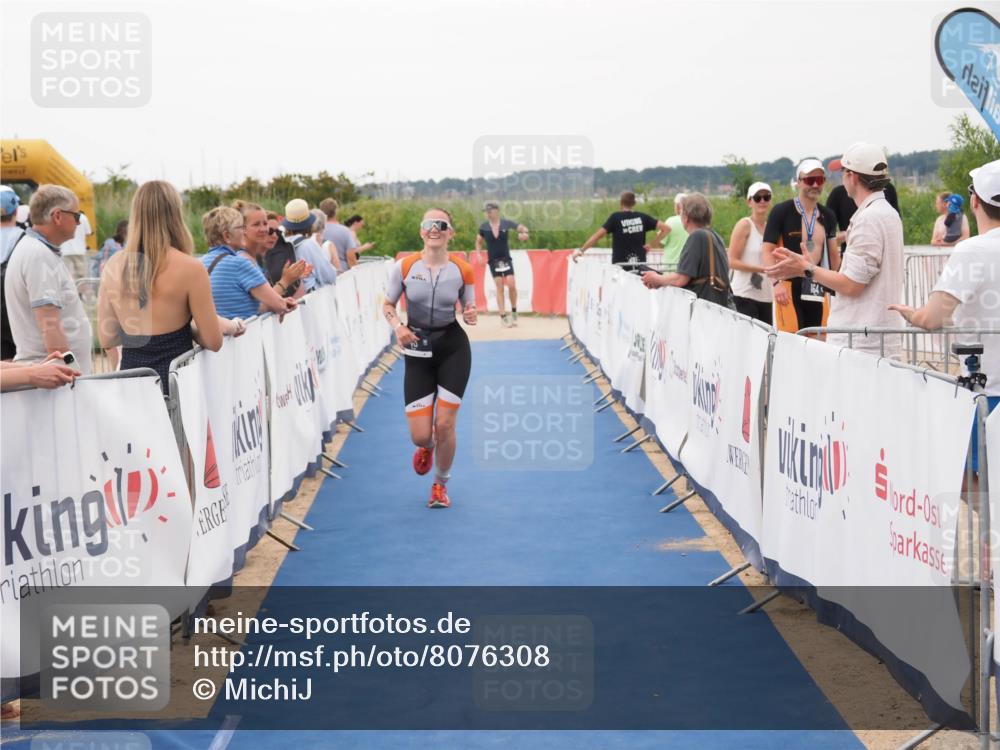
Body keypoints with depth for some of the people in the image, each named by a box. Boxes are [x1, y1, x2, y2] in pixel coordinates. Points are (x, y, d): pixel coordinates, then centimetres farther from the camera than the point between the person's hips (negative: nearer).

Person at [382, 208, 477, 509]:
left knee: (444, 424, -4)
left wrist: (470, 315, -17)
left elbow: (469, 307, 7)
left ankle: (440, 485, 23)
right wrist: (397, 326, -17)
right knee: (419, 435, -3)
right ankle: (427, 448, 39)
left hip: (453, 348, 0)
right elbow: (388, 304, 3)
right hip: (418, 348, 1)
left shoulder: (462, 269, -5)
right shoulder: (404, 266, -7)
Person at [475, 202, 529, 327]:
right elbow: (479, 242, 9)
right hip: (493, 260, 0)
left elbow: (523, 229, 1)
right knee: (499, 288, -1)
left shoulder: (506, 223, -7)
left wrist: (524, 233, -21)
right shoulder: (484, 227, -4)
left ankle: (514, 311, 10)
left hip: (506, 259, 0)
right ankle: (503, 317, 2)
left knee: (511, 285, -10)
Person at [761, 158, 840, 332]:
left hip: (817, 289, 5)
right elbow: (767, 250, -6)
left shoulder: (828, 216, 14)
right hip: (790, 286, -5)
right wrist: (776, 283, -18)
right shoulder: (781, 212, -2)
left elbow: (834, 255, 21)